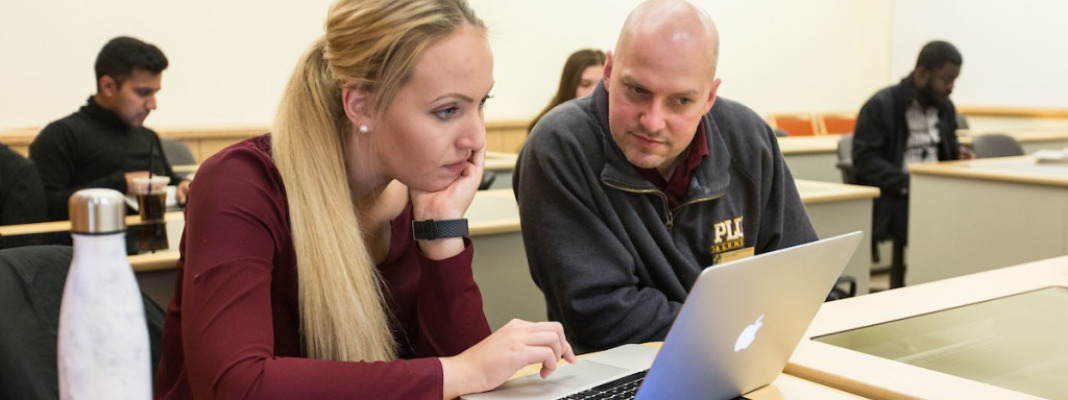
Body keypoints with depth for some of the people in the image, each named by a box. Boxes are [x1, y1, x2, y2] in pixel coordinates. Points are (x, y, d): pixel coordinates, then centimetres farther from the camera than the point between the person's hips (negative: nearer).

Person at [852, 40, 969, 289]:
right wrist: (908, 183, -24)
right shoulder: (880, 106, -7)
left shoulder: (945, 107, 14)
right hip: (893, 197, -6)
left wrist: (957, 154, 2)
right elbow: (865, 161, -14)